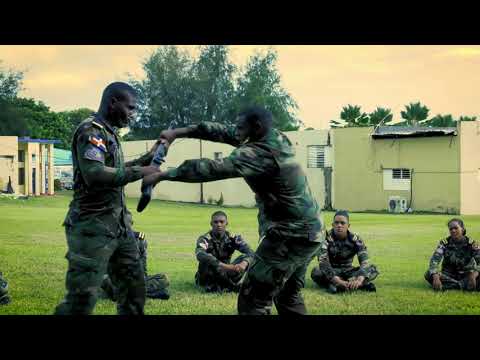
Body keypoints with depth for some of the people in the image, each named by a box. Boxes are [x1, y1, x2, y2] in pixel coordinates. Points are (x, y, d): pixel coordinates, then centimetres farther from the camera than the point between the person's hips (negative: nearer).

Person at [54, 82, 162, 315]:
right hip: (92, 227, -10)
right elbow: (94, 174, -29)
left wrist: (147, 158, 15)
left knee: (134, 287, 13)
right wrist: (139, 172, -22)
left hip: (118, 225, 10)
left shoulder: (109, 133, 15)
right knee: (82, 297, -9)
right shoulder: (90, 130, -14)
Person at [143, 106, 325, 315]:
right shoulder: (277, 138, 7)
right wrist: (179, 132, 8)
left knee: (253, 299, -8)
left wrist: (163, 175, -21)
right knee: (288, 296, 21)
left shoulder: (261, 153, -21)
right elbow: (225, 133, 11)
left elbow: (214, 169, -26)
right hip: (310, 230, 10)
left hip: (291, 235, -10)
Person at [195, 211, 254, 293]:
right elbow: (200, 255, -39)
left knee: (245, 258, -15)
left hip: (224, 274, 3)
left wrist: (244, 263, -42)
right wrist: (224, 266, -51)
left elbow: (250, 253, -17)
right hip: (207, 277, -3)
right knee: (207, 259, -33)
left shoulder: (233, 238, -6)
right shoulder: (205, 239, -17)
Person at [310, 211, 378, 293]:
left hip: (347, 271, 3)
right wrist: (337, 280, -46)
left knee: (373, 269, -17)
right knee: (316, 272, -35)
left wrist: (359, 280, -42)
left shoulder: (355, 239, -10)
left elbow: (364, 261, -21)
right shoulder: (326, 238, -18)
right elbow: (323, 262, -30)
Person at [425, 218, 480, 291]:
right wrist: (436, 277, -39)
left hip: (466, 276, -1)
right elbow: (434, 260, -19)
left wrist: (473, 275, -38)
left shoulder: (471, 243, -6)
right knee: (429, 274, -30)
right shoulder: (444, 243, -6)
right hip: (449, 276, 1)